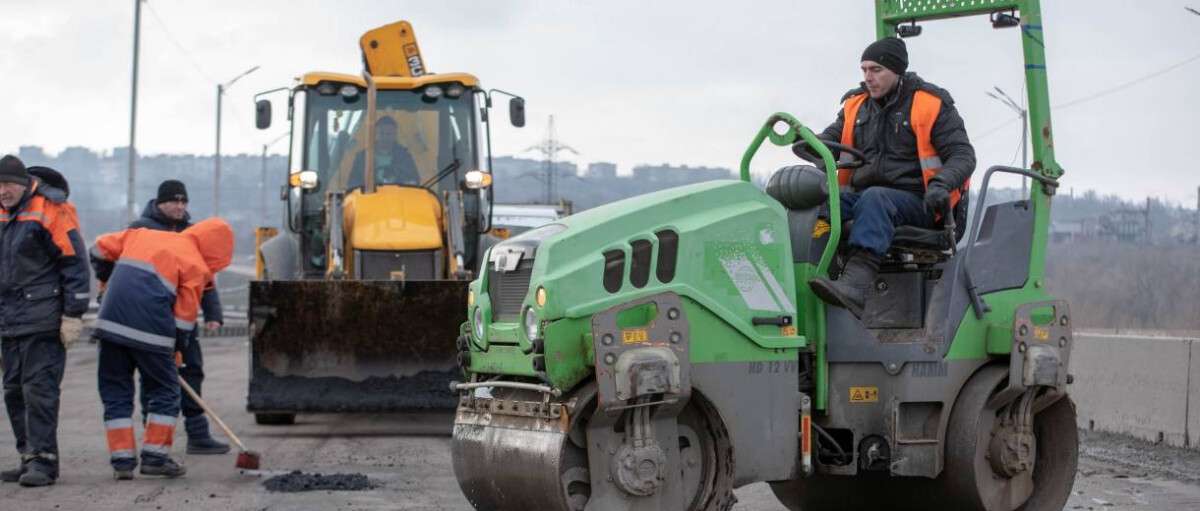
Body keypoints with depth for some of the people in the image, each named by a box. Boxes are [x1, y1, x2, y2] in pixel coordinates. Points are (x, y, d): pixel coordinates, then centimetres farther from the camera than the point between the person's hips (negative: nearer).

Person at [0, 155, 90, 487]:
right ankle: (29, 458, 16)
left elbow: (75, 263, -10)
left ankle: (43, 460, -9)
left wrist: (73, 315, -12)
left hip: (43, 322, -8)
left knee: (39, 389, -10)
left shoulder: (51, 209, -8)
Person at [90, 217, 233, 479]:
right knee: (165, 392, 12)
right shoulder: (196, 265, 3)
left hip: (111, 321, 5)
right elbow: (185, 313, 3)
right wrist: (178, 348, 17)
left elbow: (101, 247, 24)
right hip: (150, 331, -5)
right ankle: (155, 457, 11)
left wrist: (105, 278, 39)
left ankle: (122, 460, 9)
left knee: (116, 392, 12)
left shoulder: (141, 236, 19)